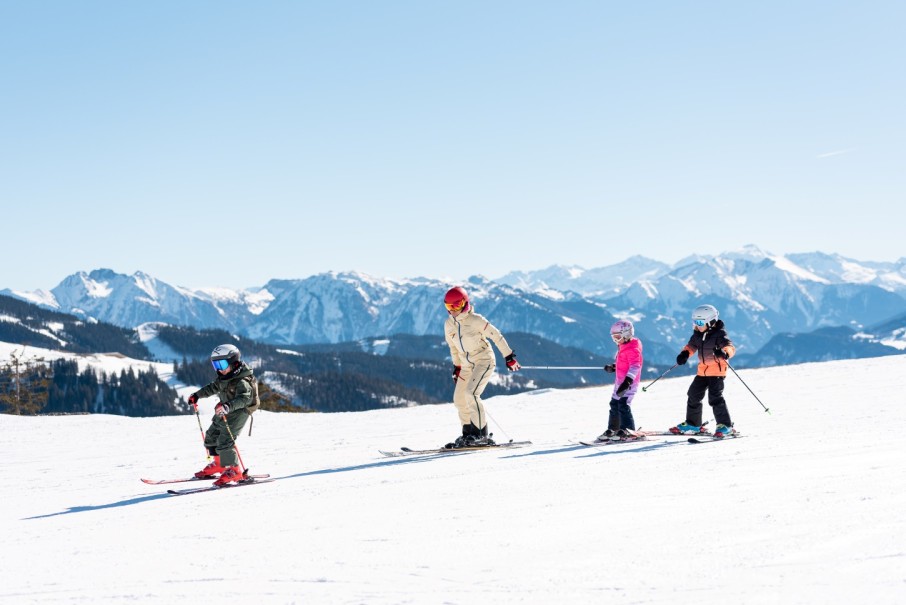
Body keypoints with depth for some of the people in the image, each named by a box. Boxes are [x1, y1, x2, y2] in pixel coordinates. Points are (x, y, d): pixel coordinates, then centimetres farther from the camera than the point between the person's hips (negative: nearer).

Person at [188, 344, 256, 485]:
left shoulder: (241, 381, -23)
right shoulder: (223, 378, 5)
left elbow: (244, 398, -37)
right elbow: (213, 387, 24)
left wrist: (228, 406, -51)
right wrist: (197, 395, 28)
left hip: (237, 413, -10)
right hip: (223, 414, 10)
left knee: (224, 441, -18)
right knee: (211, 436, 20)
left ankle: (234, 470, -8)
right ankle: (219, 464, 37)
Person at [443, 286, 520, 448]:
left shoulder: (475, 320, -18)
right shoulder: (448, 324, 2)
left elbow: (496, 336, -13)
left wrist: (509, 357, -10)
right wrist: (457, 366, 22)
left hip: (484, 361, -7)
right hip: (467, 365, 7)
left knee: (471, 394, -22)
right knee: (459, 399, 3)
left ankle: (481, 434, -18)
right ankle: (468, 434, 15)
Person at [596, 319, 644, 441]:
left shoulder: (633, 349, -17)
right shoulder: (622, 347, 14)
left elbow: (635, 366, -27)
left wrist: (628, 381, -36)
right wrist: (612, 367, 16)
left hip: (629, 382, -10)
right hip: (619, 381, 10)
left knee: (623, 405, -16)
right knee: (614, 404, 15)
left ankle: (628, 431, -13)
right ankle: (612, 429, 25)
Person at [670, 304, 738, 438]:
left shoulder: (719, 334, -16)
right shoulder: (698, 334, 5)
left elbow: (730, 347, -27)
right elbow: (692, 345, 14)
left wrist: (725, 353, -50)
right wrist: (685, 353, -7)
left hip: (717, 369, -8)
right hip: (703, 370, 8)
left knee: (715, 397, -18)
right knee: (693, 395, 13)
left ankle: (725, 426, -12)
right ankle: (693, 424, 28)